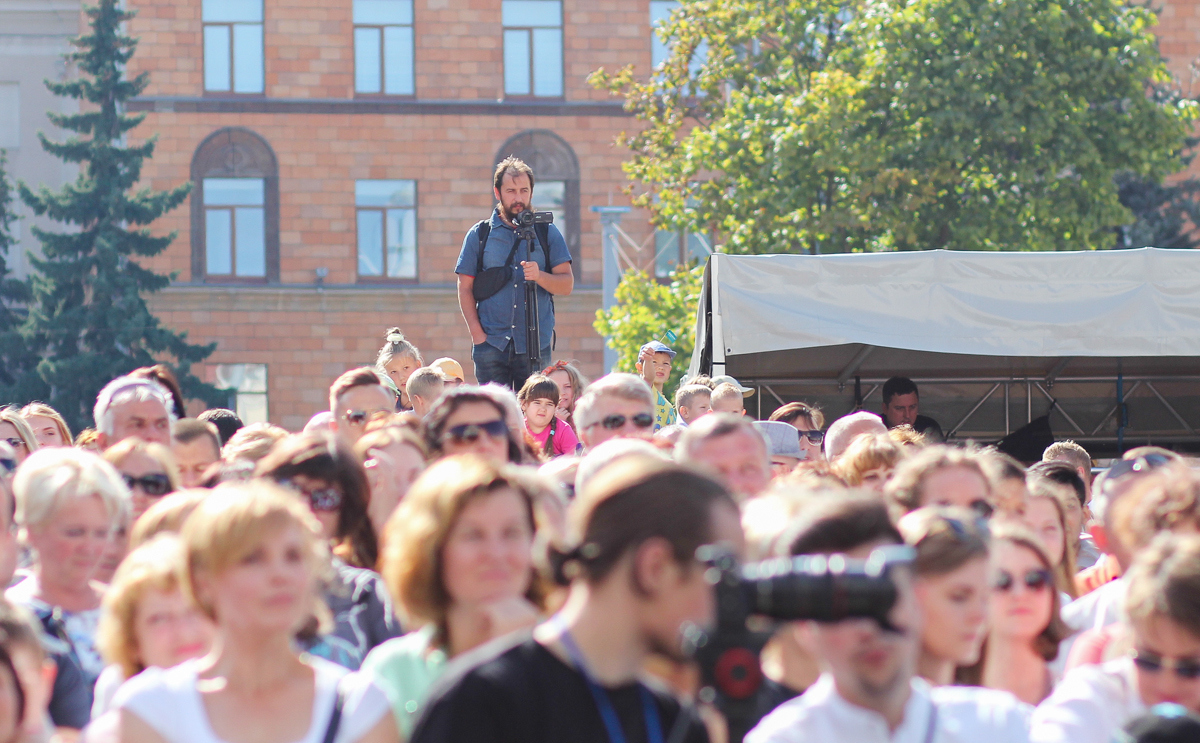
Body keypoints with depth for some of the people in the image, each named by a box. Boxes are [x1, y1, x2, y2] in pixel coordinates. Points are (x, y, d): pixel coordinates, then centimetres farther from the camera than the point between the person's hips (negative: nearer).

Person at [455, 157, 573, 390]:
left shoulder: (547, 233, 10)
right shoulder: (479, 235, 9)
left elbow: (567, 285, 6)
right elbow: (465, 288, 6)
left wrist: (540, 276, -15)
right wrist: (477, 333, -6)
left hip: (535, 345, 1)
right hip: (491, 344, -1)